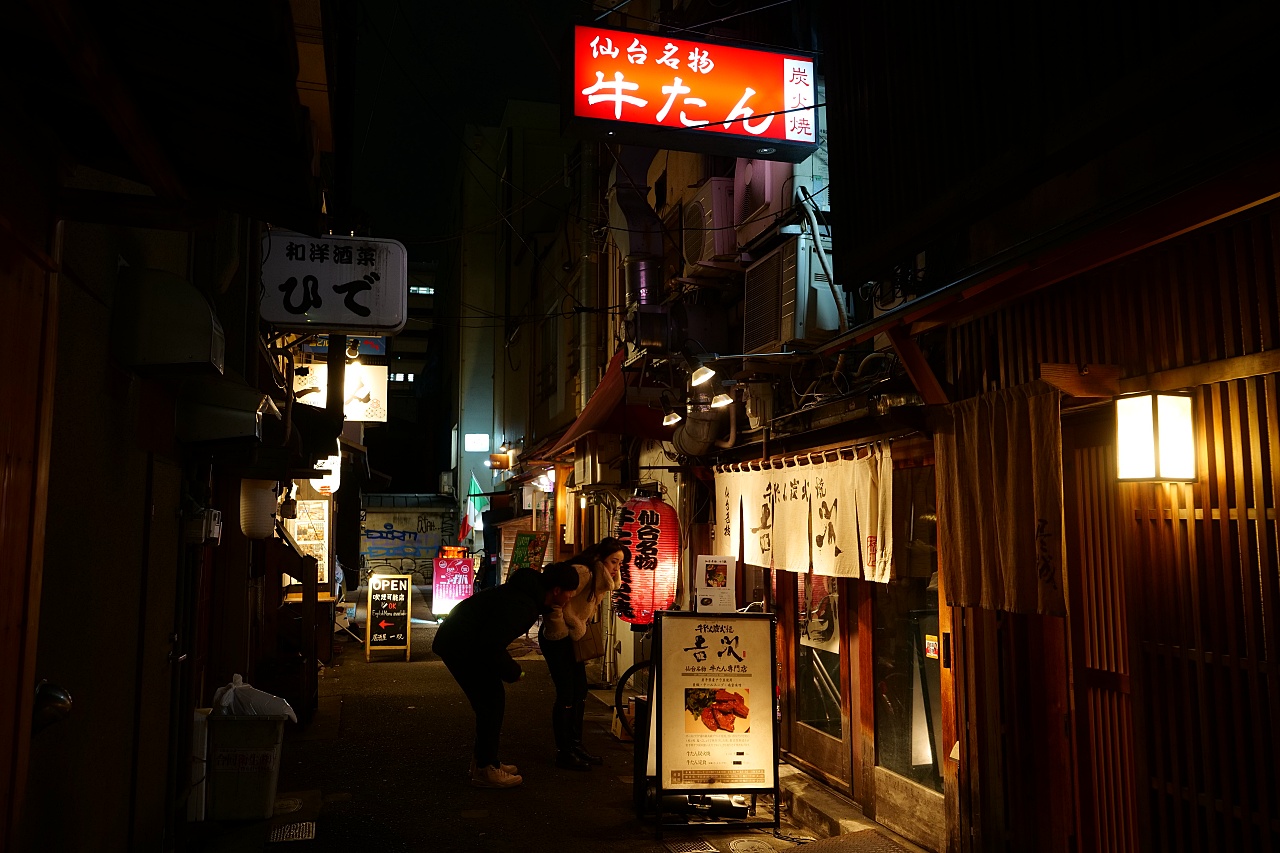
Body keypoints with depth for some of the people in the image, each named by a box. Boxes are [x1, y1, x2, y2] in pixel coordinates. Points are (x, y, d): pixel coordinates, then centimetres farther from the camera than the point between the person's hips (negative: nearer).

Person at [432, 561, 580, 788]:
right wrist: (513, 671, -15)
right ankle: (485, 770, 2)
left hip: (464, 641, 10)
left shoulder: (530, 593, 2)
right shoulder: (520, 605, -30)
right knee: (492, 700, -7)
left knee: (490, 699, 14)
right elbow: (490, 646, -30)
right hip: (460, 646, -10)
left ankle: (483, 760, 26)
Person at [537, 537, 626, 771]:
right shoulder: (582, 573, -23)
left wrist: (581, 631, 9)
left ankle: (576, 747, 24)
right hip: (556, 638, -10)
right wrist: (562, 632, -18)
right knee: (566, 695, -6)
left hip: (573, 639, 10)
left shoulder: (602, 580, 8)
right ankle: (563, 753, 5)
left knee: (580, 693, 12)